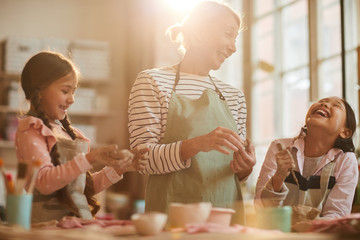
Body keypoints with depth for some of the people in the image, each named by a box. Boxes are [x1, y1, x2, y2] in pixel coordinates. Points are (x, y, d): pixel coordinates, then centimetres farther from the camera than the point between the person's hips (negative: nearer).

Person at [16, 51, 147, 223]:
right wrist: (89, 159, -24)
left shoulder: (65, 130, 19)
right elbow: (44, 182, -17)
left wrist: (119, 168, 11)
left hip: (78, 224, 7)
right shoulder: (32, 129, -3)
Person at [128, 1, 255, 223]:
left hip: (227, 212, 6)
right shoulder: (153, 82, 2)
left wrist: (245, 168, -2)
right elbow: (143, 158, -7)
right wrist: (195, 145, -20)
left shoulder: (234, 96, 16)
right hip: (173, 211, -5)